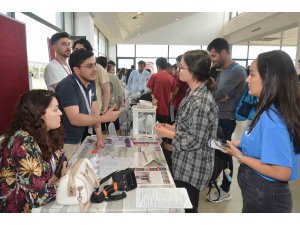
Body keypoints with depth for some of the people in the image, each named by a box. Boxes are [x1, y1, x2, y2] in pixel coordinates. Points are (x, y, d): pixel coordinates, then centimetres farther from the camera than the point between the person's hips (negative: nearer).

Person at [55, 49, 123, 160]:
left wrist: (99, 137, -1)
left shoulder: (90, 82, 2)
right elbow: (74, 119, -29)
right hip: (65, 143, -7)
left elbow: (94, 111, 3)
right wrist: (104, 118, -33)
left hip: (78, 140, 8)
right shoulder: (67, 86, -24)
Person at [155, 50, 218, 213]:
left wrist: (167, 134, -17)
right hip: (185, 164, 9)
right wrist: (171, 127, 2)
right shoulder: (193, 93, 4)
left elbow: (195, 141, -25)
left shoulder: (201, 102, -27)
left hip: (192, 169, -9)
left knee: (186, 208, 13)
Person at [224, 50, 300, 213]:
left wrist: (240, 156, -21)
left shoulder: (272, 118, -29)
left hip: (265, 198, -8)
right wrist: (242, 147, 0)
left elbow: (282, 172, -28)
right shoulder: (269, 112, -1)